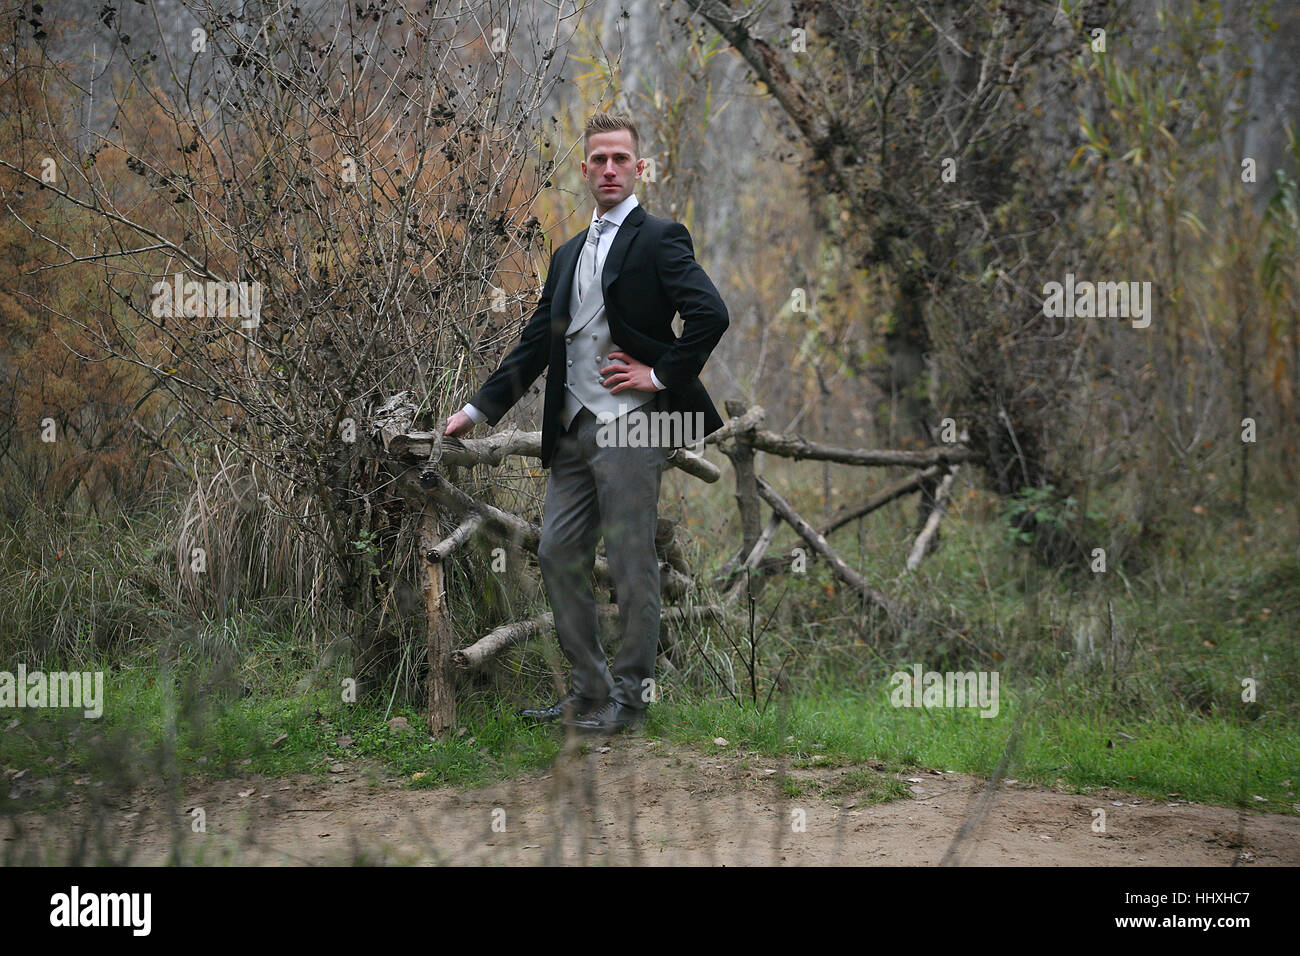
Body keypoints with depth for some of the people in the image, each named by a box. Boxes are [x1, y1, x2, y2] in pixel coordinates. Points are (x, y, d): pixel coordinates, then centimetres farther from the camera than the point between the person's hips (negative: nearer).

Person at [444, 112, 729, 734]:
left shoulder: (659, 239, -3)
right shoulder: (568, 255, 20)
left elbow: (711, 315, -16)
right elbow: (535, 345, 21)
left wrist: (660, 374, -12)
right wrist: (478, 410, 16)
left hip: (630, 427, -8)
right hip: (573, 429, 8)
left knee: (631, 565, -3)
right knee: (558, 556, 6)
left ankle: (629, 697, 6)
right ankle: (589, 689, 17)